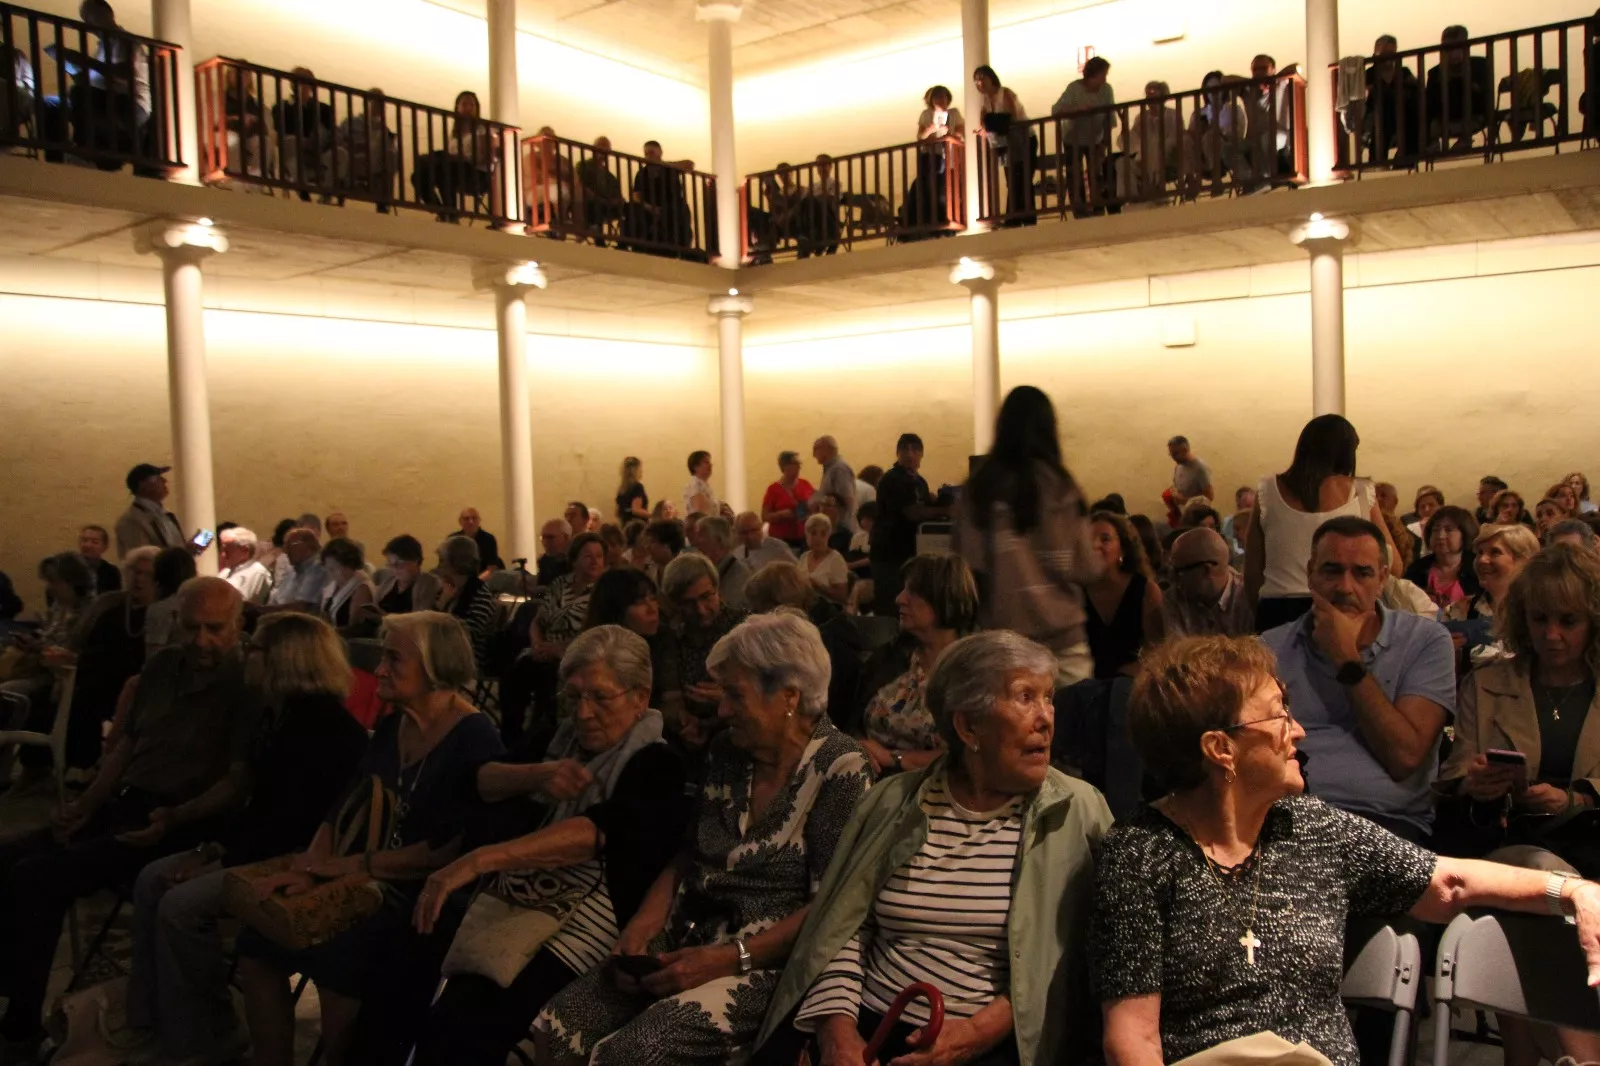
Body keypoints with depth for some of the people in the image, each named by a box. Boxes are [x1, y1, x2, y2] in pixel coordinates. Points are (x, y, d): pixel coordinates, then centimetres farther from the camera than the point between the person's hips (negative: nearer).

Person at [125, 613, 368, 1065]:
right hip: (266, 845, 11)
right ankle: (150, 1019, 11)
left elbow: (299, 821, -24)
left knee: (181, 905, -20)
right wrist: (214, 845, 3)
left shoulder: (331, 729, -22)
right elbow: (261, 800, 15)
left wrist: (225, 856, -18)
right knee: (152, 880, 4)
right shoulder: (283, 713, 10)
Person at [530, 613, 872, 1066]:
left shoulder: (839, 770, -13)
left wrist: (729, 960, -19)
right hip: (690, 939, 7)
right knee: (556, 1028, -11)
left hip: (768, 961, -6)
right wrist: (642, 924, -2)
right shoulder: (727, 752, 8)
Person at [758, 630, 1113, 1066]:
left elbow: (1074, 961, -4)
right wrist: (839, 1029, -7)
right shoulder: (893, 801, 8)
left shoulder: (1077, 813, 1)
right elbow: (849, 926, 7)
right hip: (871, 1027, 2)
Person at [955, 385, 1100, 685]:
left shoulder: (978, 487, -2)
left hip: (1001, 632, 2)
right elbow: (1087, 569, -3)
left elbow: (964, 563, 2)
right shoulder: (1058, 486, -8)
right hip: (1060, 634, -2)